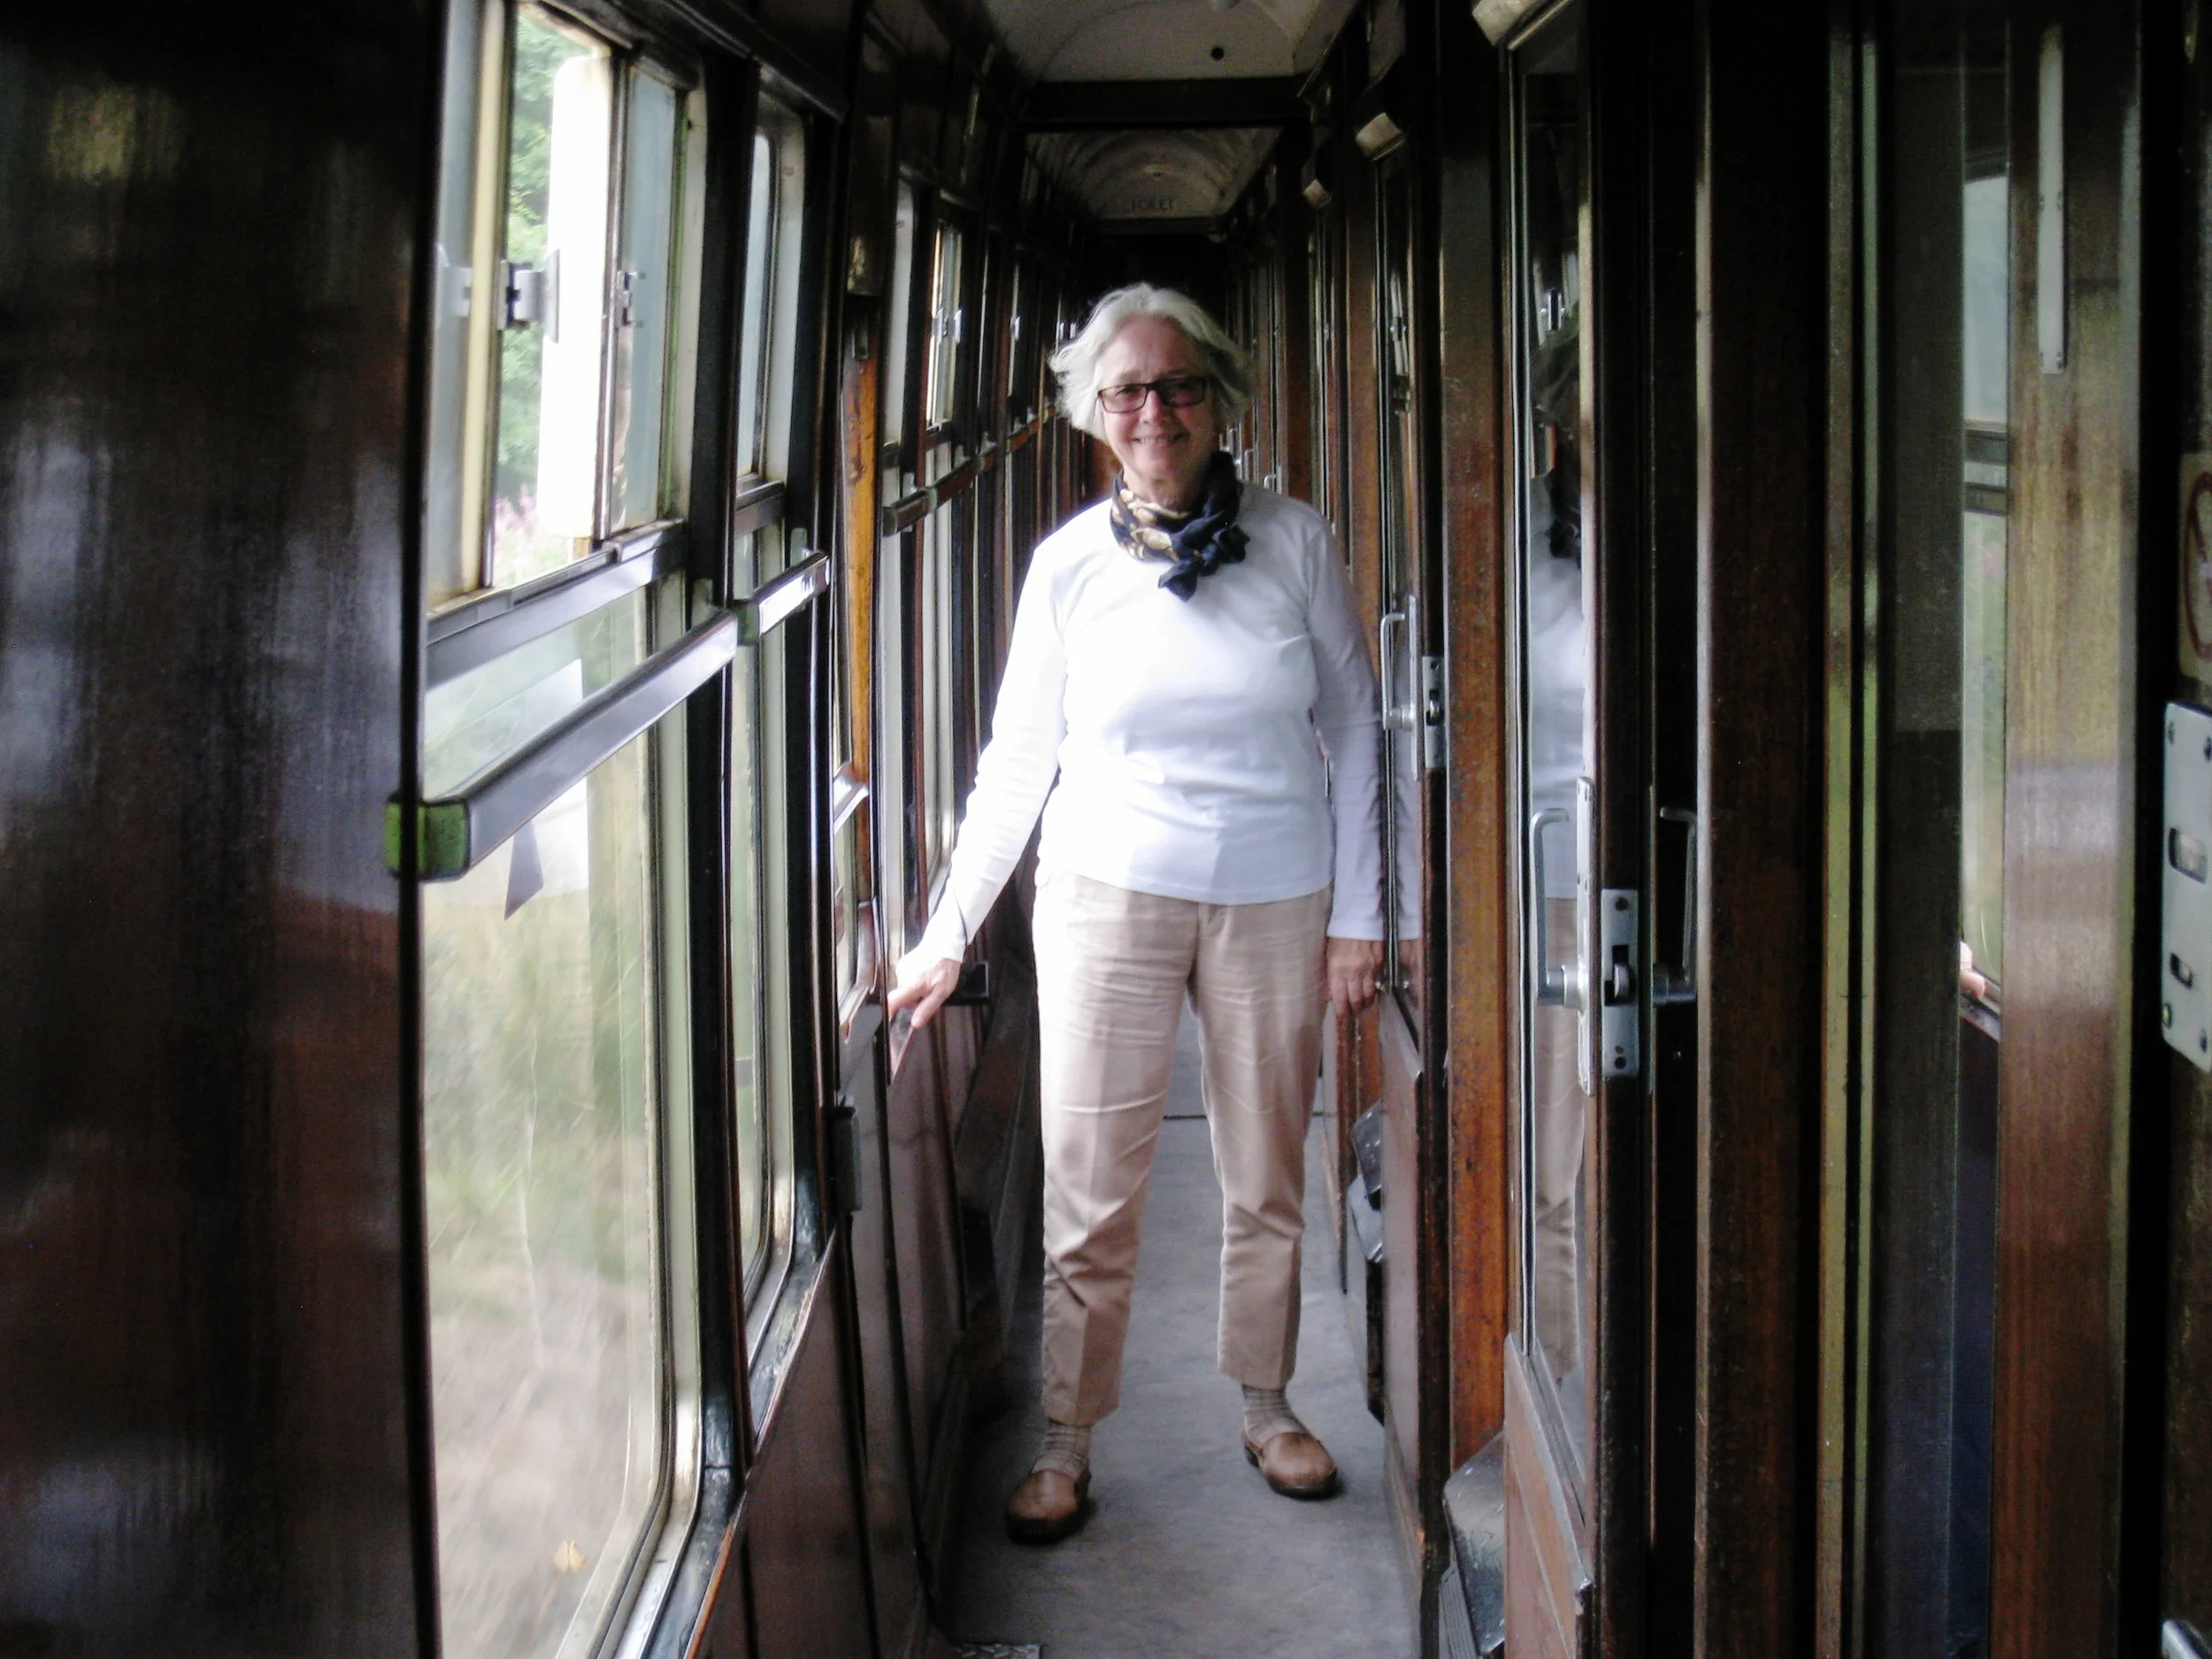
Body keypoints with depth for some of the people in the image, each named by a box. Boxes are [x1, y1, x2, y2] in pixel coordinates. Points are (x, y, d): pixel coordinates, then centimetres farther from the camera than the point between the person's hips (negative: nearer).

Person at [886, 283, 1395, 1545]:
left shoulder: (1295, 542, -1)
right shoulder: (1071, 562, -1)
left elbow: (1353, 731, 4)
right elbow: (1019, 757, 4)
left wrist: (1359, 915, 1)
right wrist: (950, 930, 1)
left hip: (1275, 899, 1)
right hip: (1111, 892, -1)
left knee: (1270, 1178, 11)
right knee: (1091, 1190, -1)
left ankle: (1268, 1405, 30)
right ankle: (1069, 1442, 13)